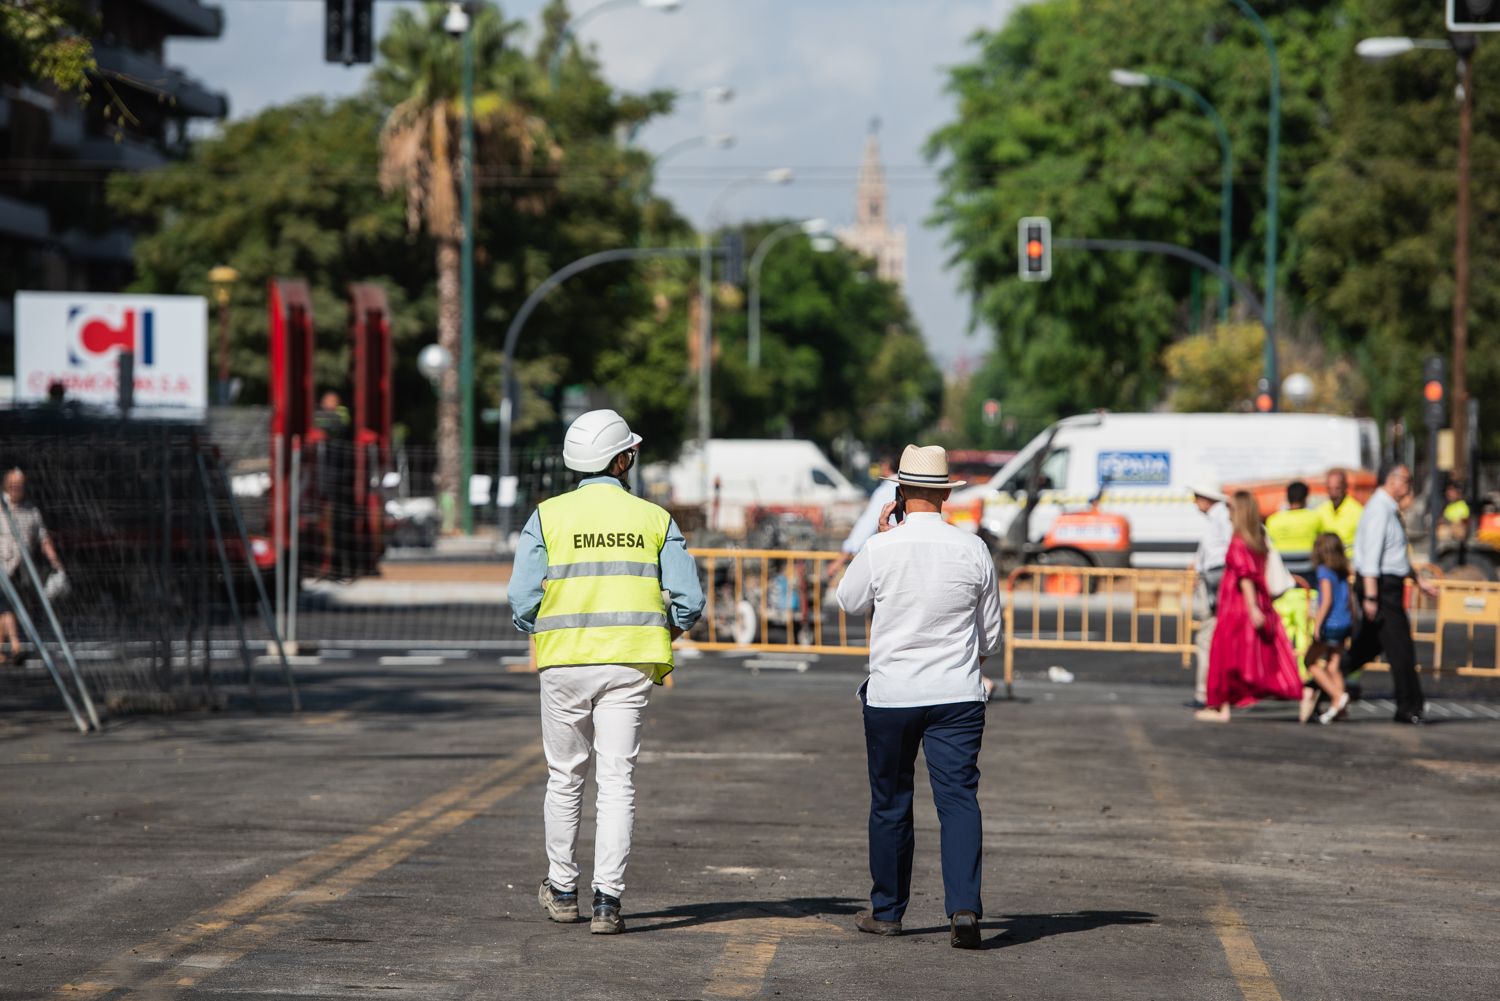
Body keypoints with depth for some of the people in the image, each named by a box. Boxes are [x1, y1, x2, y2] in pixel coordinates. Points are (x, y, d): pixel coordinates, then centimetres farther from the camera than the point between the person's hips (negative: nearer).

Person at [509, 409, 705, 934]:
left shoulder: (547, 516, -1)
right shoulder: (654, 519, 3)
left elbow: (523, 599, -7)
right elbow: (690, 600, -1)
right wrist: (661, 633, 17)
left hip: (565, 662, 0)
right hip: (630, 666, 0)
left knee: (565, 778, 15)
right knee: (617, 781, 1)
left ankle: (562, 890, 26)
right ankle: (607, 900, -8)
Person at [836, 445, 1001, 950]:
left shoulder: (880, 549, -8)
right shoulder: (973, 550, -1)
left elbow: (850, 601, 12)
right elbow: (991, 635, 8)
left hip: (890, 695, -1)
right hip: (958, 695, 1)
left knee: (890, 804, 11)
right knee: (959, 799, -3)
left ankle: (886, 911, 21)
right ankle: (964, 906, -19)